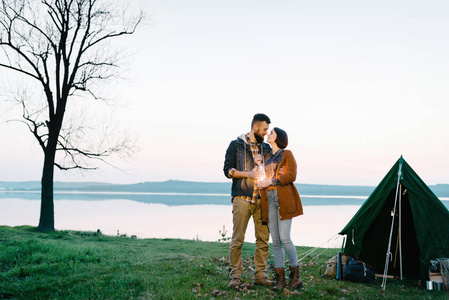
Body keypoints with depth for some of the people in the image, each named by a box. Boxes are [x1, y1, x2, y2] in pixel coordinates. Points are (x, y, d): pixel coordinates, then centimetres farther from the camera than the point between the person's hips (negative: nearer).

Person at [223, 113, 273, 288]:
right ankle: (235, 276, 4)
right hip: (242, 198, -4)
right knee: (237, 239, -4)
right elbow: (228, 170, -1)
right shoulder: (236, 145, 5)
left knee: (263, 239, 3)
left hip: (262, 200, 4)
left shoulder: (266, 148, 17)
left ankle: (260, 275, 11)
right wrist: (248, 174, -12)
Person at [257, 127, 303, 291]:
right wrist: (259, 166, 10)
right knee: (275, 241, 2)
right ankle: (280, 279, 6)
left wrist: (271, 182, -15)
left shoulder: (287, 154, 3)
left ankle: (296, 276, 1)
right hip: (269, 199, 6)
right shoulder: (267, 157, 22)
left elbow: (291, 176, -9)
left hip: (283, 199, -6)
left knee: (284, 238, -11)